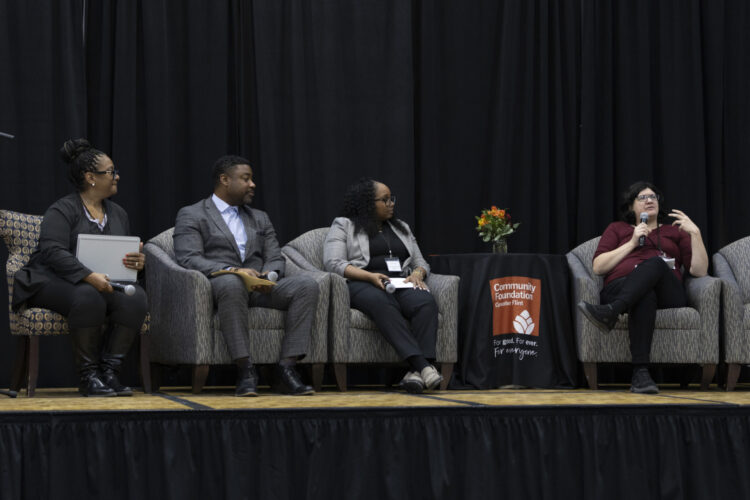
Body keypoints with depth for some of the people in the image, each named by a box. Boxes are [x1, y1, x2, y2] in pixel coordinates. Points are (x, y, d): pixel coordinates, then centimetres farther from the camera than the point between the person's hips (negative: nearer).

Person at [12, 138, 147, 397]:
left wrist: (138, 262, -7)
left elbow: (127, 256, 20)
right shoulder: (62, 210, -4)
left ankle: (109, 372, -23)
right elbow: (53, 252, -19)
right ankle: (88, 376, -27)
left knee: (135, 297, -27)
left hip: (104, 282, 6)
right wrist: (90, 276, -33)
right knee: (88, 297, -39)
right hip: (55, 281, -6)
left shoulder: (118, 213, 17)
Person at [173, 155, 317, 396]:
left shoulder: (260, 218, 27)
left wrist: (270, 274, -9)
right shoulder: (191, 215, 8)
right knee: (231, 283, -42)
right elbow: (189, 259, -7)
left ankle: (286, 368, -29)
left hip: (259, 287, 5)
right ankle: (245, 371, -38)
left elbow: (276, 259, 17)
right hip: (219, 284, -5)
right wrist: (232, 270, -22)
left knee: (307, 284, -23)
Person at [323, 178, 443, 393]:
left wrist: (417, 274, -1)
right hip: (362, 285, -4)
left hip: (401, 284, 4)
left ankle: (416, 371, -46)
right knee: (384, 304, -41)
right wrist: (370, 276, -15)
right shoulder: (343, 226, 13)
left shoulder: (401, 228, 29)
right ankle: (421, 365, -53)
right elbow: (333, 263, -1)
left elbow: (420, 262, 25)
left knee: (426, 301, -33)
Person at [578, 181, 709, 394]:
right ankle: (640, 373, -56)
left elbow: (699, 271, 16)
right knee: (645, 296, -41)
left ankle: (610, 313, -59)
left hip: (667, 292, 1)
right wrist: (632, 243, 6)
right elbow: (598, 267, 13)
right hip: (620, 287, -1)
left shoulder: (675, 231, 31)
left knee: (655, 263, -37)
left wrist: (695, 233, 5)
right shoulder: (617, 229, 30)